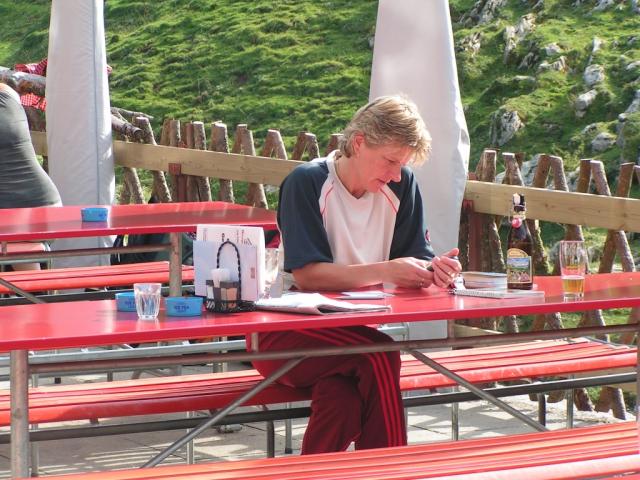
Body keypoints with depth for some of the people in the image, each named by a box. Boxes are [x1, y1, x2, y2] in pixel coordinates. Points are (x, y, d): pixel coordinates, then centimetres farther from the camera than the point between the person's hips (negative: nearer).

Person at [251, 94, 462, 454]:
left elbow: (417, 261, 5)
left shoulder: (401, 186, 6)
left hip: (354, 329, 4)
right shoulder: (307, 183, -11)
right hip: (284, 336, -4)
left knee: (343, 403, -32)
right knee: (380, 355, -32)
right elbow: (307, 274, -19)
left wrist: (433, 271, -20)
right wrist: (384, 271, -28)